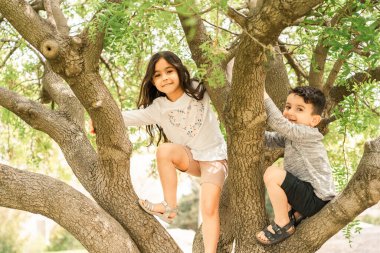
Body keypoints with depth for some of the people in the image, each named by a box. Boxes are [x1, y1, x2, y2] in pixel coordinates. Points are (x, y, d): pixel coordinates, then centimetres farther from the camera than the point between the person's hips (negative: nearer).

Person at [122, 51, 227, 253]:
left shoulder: (198, 91, -11)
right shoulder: (157, 108, -7)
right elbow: (130, 117, -17)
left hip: (214, 157, -2)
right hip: (190, 157, 3)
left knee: (209, 209, -20)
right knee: (165, 151, -29)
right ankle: (169, 208, -16)